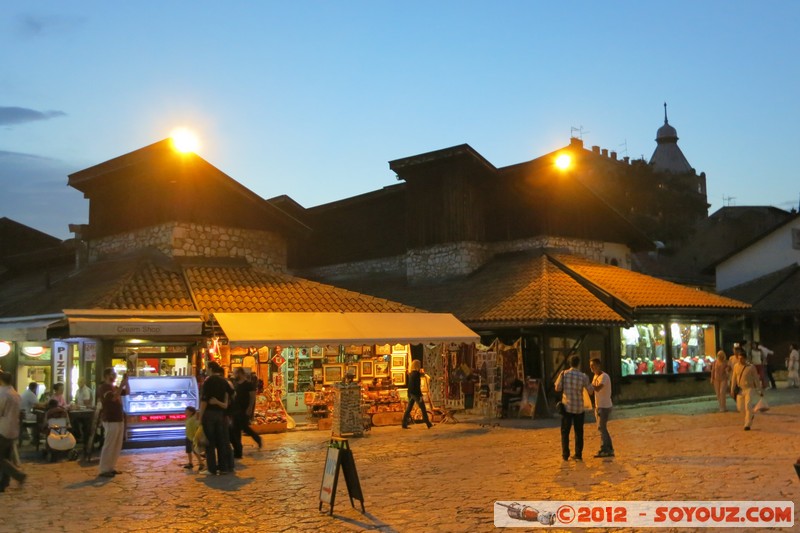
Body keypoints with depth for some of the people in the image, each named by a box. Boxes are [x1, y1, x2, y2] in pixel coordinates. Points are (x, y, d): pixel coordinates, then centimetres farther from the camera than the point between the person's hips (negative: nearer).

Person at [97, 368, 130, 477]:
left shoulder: (114, 387, 15)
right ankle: (104, 470, -3)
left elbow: (127, 392, 18)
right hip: (110, 421, -9)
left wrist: (126, 381, 4)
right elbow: (113, 397, -27)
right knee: (109, 445, -7)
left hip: (118, 419, 9)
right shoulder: (103, 388, -12)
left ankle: (111, 467, 18)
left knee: (117, 446, 11)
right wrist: (122, 384, -27)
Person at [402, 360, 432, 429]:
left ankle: (404, 424, 5)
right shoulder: (416, 373, -14)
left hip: (411, 394, 8)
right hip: (416, 394, -8)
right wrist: (420, 395, -17)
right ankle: (428, 424, 7)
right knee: (423, 409, 2)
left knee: (408, 409, 7)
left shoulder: (410, 374, 10)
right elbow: (417, 386, -18)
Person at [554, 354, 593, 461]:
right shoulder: (583, 376, -7)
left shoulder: (563, 374, -7)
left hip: (567, 407, 0)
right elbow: (591, 391, -2)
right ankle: (578, 454, 11)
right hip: (579, 408, 0)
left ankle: (565, 454, 5)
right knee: (579, 432, 11)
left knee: (565, 432, 8)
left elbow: (557, 388, -6)